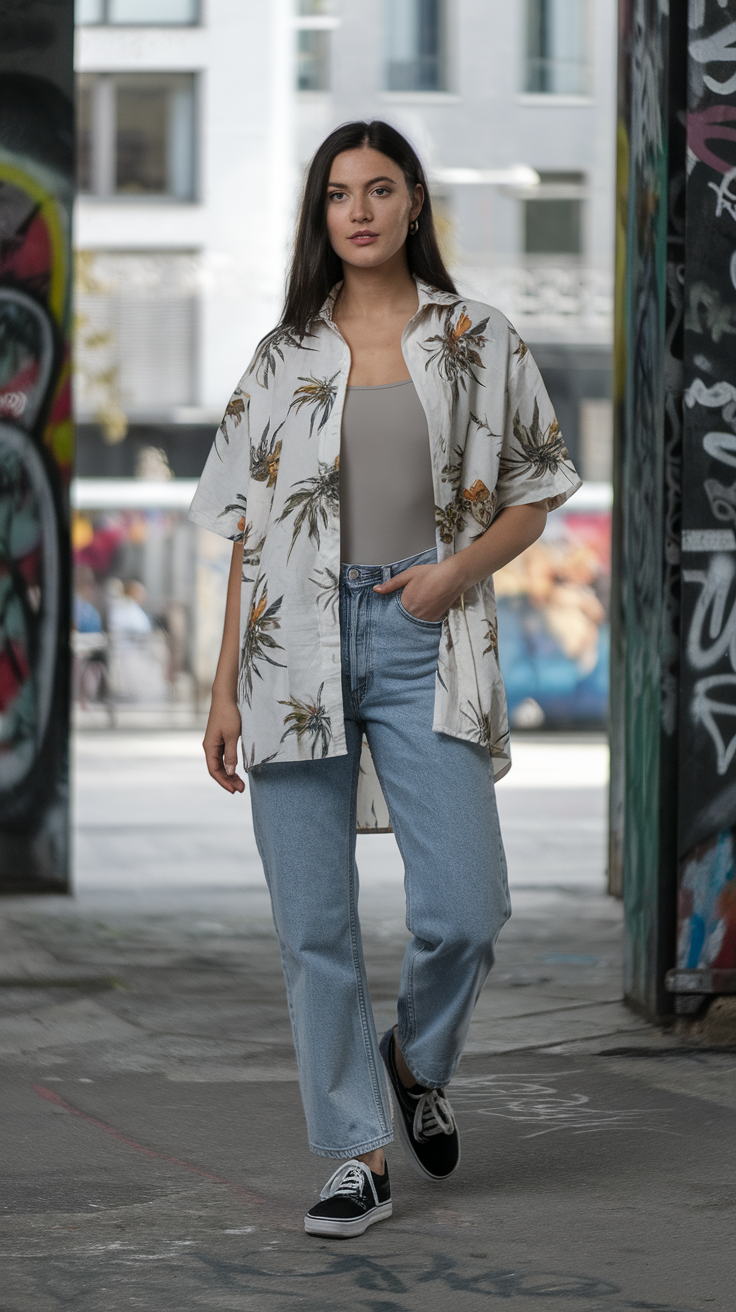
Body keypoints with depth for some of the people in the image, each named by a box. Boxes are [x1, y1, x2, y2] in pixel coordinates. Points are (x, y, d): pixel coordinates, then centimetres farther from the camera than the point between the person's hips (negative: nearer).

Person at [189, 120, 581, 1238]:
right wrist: (224, 689, 4)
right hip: (298, 647, 1)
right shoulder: (285, 357, 10)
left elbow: (534, 496, 11)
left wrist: (459, 569, -8)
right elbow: (248, 531, 10)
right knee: (314, 924, 0)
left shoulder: (480, 342, 7)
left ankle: (418, 1060, 21)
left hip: (424, 644, -1)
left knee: (464, 909, -11)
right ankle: (360, 1157, 10)